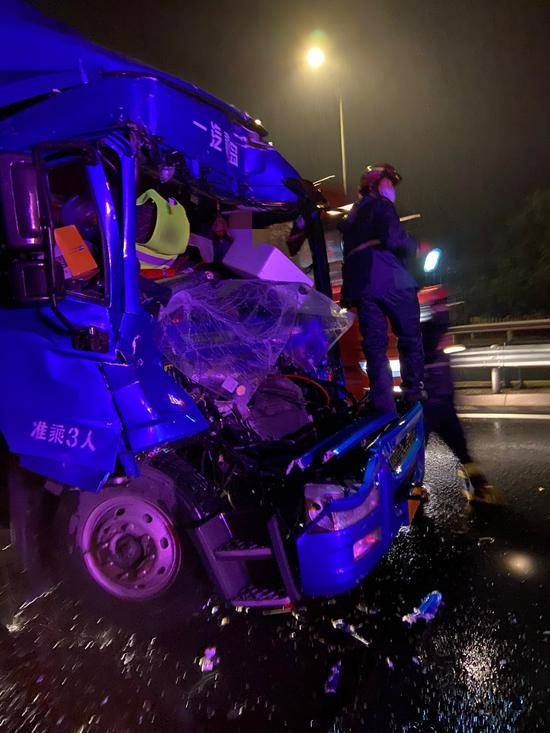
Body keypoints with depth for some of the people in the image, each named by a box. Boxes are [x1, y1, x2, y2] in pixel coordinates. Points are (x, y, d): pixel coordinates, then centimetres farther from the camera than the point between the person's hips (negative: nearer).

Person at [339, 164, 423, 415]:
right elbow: (393, 238, -11)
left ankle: (385, 410, 0)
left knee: (374, 347, 4)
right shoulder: (381, 205, 5)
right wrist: (412, 246, 6)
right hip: (390, 279, -6)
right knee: (410, 339, 9)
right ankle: (413, 395, 16)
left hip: (358, 285, 6)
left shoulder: (351, 216, 28)